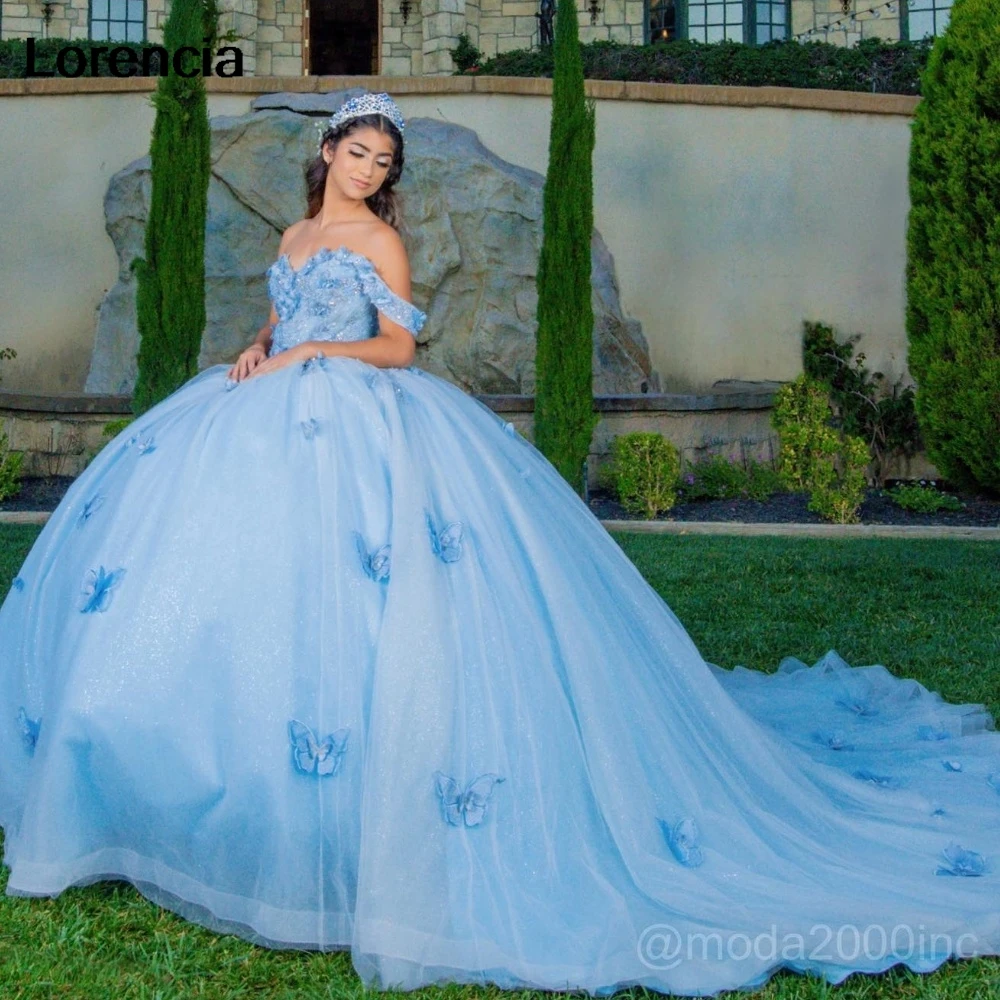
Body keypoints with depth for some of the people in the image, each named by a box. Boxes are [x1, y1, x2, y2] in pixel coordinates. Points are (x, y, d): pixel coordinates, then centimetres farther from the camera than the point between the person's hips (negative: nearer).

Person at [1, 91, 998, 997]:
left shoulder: (380, 241, 2)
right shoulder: (294, 236, 21)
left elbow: (398, 347, -4)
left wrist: (311, 351, -13)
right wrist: (256, 351, 3)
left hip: (355, 424, -8)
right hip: (274, 417, 8)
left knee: (329, 585, -20)